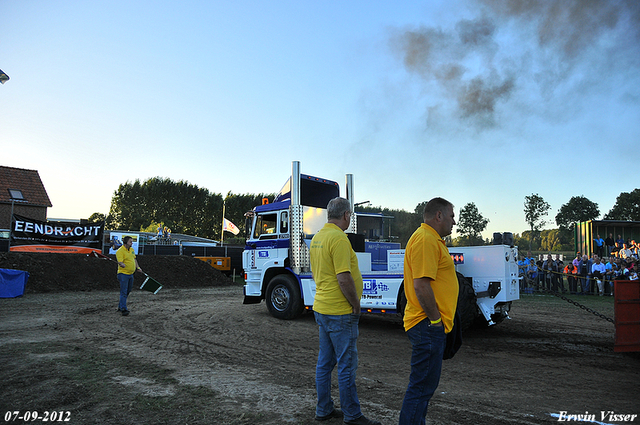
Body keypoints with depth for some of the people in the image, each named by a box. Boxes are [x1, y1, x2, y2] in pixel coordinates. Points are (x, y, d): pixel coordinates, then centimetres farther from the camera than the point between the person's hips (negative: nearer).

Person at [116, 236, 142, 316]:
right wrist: (123, 265, -44)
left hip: (130, 273, 8)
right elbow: (120, 262, -24)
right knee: (124, 292, -8)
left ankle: (120, 306, 29)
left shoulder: (131, 249, 12)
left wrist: (137, 267, 17)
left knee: (128, 291, 15)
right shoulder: (120, 251, -14)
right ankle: (123, 309, -6)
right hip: (123, 274, -8)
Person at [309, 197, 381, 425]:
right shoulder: (339, 239, -19)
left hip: (321, 307, 9)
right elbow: (344, 279, -24)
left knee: (325, 362, 16)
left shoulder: (317, 238, 10)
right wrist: (355, 305, -11)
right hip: (340, 312, -9)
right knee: (346, 365, 2)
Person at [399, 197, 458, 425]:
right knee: (422, 386, -3)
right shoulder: (425, 239, -17)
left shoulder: (432, 239, 18)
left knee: (426, 384, 19)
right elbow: (421, 285, -25)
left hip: (432, 325, 11)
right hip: (428, 326, -11)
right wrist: (435, 319, -18)